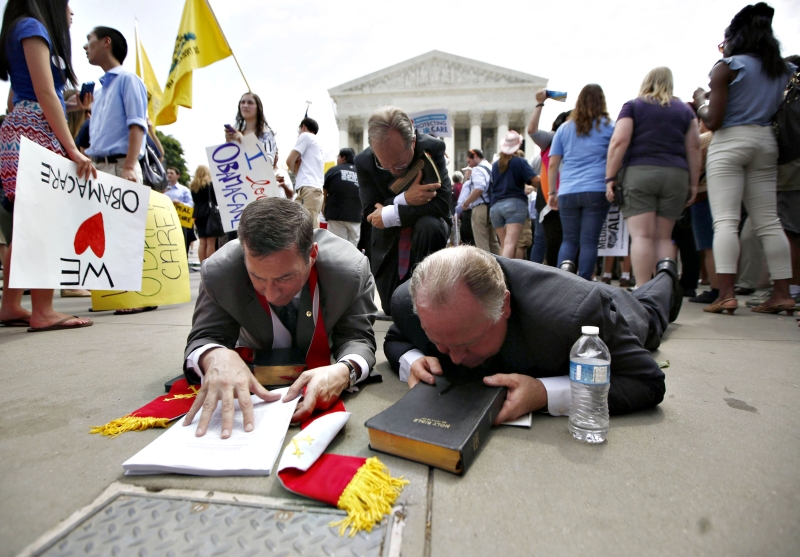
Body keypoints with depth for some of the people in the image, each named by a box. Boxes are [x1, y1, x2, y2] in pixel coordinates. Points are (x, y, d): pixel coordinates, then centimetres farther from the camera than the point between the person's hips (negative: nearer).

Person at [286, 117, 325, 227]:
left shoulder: (306, 136, 7)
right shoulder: (318, 146, 32)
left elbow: (289, 161, 3)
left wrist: (296, 171, 19)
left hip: (308, 188, -9)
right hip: (316, 189, 9)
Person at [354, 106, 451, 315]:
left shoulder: (433, 148, -22)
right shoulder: (364, 161, -16)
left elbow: (441, 204, -28)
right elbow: (370, 213, -16)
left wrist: (390, 215, -30)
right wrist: (404, 199, -35)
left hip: (428, 228, -2)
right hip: (389, 243, 2)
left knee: (428, 225, -39)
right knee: (393, 310, 1)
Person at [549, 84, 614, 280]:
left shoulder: (564, 129, 14)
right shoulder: (608, 126, 9)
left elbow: (553, 164, 10)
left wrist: (552, 192, 14)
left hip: (567, 193, 2)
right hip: (596, 191, -2)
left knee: (569, 239, 10)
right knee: (589, 241, 1)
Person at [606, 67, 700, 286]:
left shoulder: (633, 106, 9)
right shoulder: (685, 110, 18)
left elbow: (619, 142, -4)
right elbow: (694, 148, 12)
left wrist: (610, 178, -5)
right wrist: (693, 184, 14)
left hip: (639, 172, -3)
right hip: (676, 175, 3)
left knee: (642, 235, -8)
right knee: (664, 237, 8)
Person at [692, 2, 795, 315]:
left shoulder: (727, 67, -3)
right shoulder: (782, 69, 16)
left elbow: (713, 121, -10)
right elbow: (775, 109, 23)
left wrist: (700, 101, 9)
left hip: (729, 142, -6)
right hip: (766, 142, 6)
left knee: (725, 220, -11)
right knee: (768, 221, 7)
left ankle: (726, 294, -17)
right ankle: (782, 293, 8)